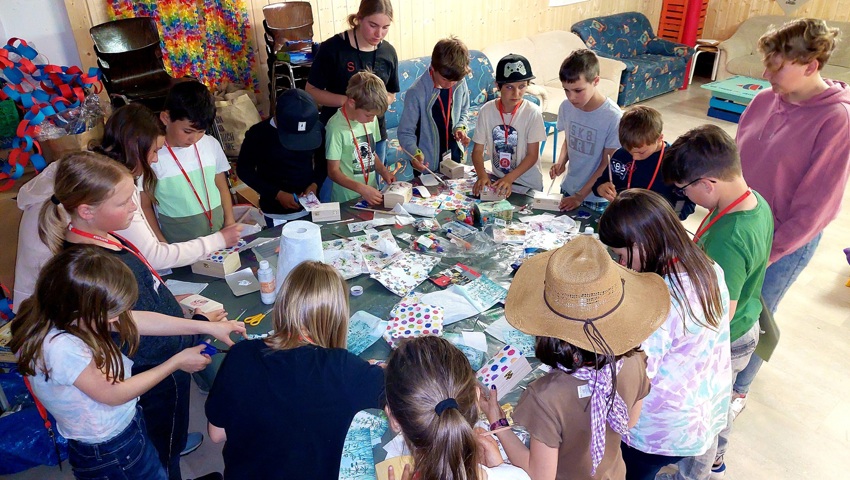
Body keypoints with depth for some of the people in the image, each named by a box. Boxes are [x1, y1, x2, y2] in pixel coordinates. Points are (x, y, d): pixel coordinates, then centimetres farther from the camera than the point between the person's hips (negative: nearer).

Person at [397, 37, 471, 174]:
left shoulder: (460, 83, -8)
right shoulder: (416, 93, -23)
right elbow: (405, 132, -18)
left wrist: (460, 127, -9)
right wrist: (415, 153, -36)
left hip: (455, 158, 5)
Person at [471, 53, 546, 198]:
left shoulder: (533, 113, -14)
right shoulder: (487, 110, -7)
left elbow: (532, 155, -11)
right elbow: (478, 150, -4)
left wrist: (509, 179, -23)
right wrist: (482, 175, -23)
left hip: (528, 185, -2)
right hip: (497, 180, 2)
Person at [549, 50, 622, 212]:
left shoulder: (613, 117, -23)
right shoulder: (566, 107, -9)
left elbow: (607, 165, -16)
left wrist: (580, 196, -17)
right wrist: (561, 162, -11)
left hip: (596, 198, -4)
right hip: (568, 190, 4)